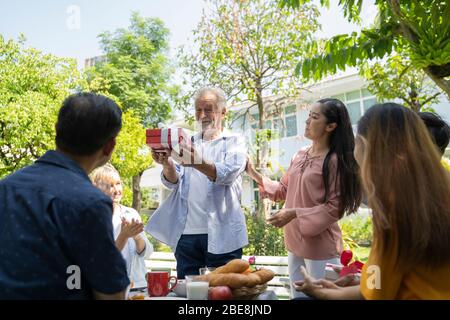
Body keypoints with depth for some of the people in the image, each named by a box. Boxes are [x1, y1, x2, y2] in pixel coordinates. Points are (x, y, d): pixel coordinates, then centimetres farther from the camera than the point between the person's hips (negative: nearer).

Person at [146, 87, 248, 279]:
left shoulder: (234, 143, 7)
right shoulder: (187, 143, 16)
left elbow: (227, 174, -14)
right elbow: (173, 181, 2)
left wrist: (198, 163, -32)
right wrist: (167, 164, -21)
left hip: (221, 234, -3)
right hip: (187, 233, 3)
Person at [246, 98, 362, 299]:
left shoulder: (335, 161, -14)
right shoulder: (299, 157, 6)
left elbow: (335, 208, -16)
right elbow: (284, 190, 13)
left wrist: (294, 213, -21)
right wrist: (255, 175, 5)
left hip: (320, 247, -7)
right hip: (294, 243, 7)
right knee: (297, 295, 20)